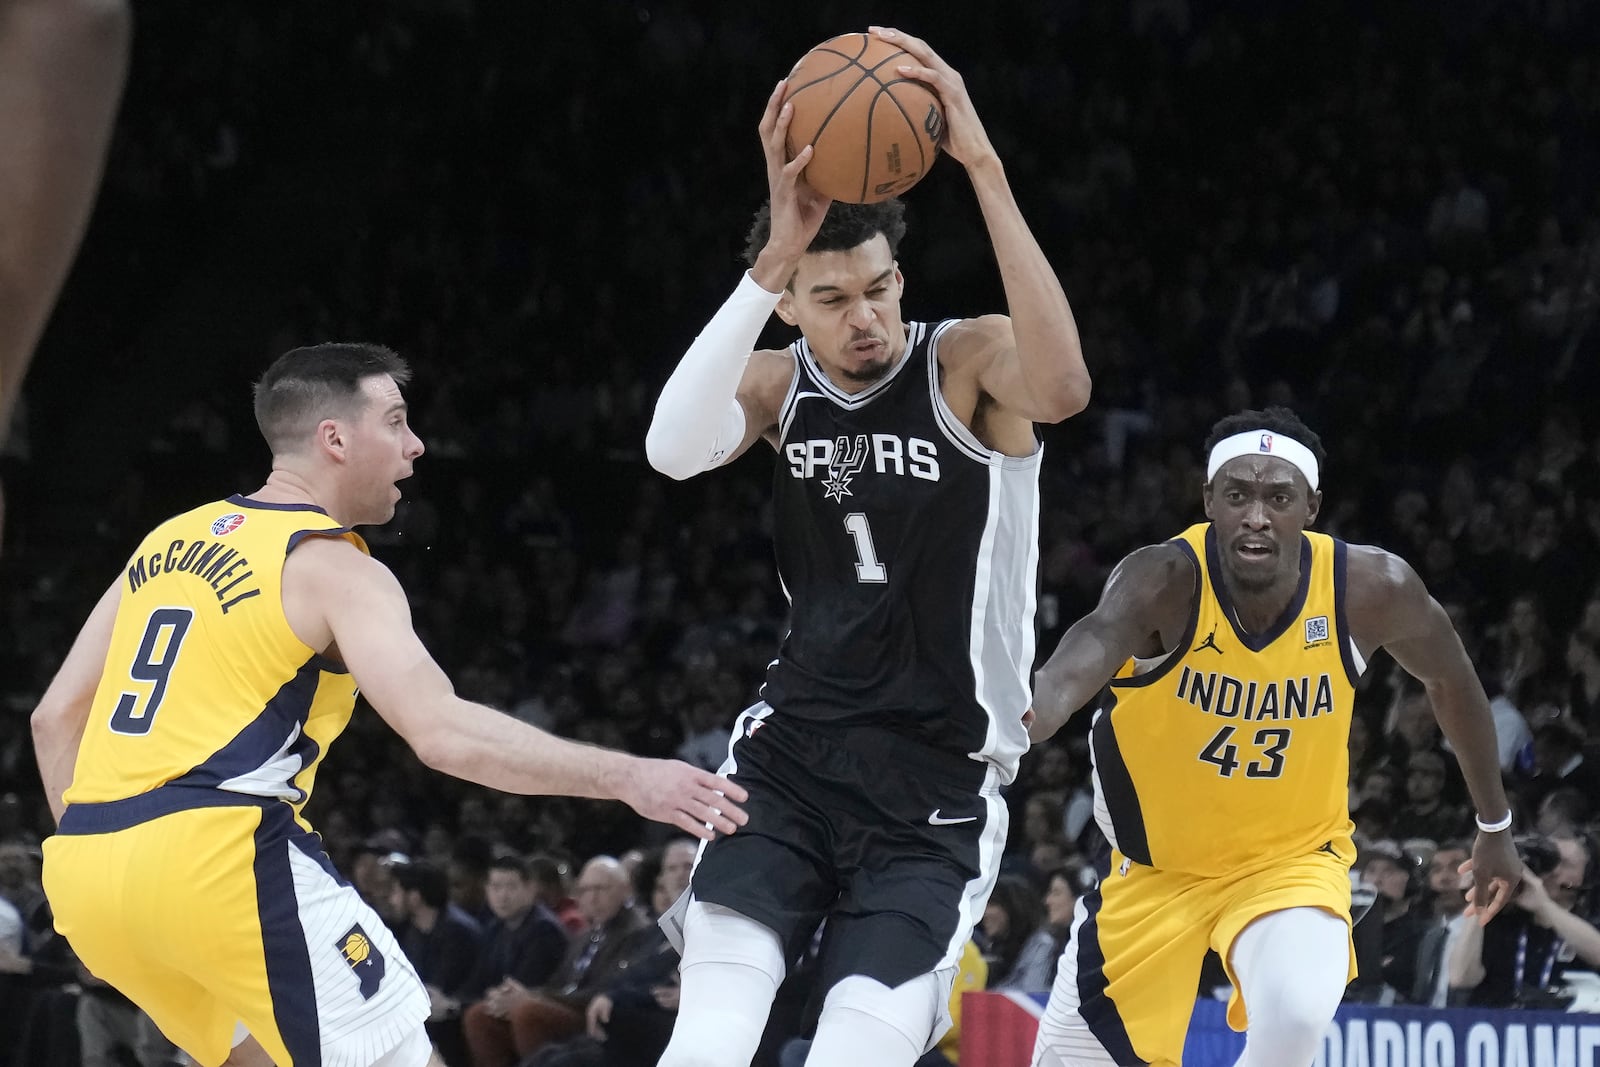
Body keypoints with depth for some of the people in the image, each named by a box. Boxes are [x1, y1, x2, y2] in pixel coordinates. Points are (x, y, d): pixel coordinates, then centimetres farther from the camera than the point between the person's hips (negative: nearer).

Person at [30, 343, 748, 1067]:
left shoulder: (168, 540, 20)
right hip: (216, 856, -8)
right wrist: (626, 778, -12)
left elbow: (56, 717, 21)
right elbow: (445, 734, -15)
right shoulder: (333, 566, -3)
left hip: (83, 872, 8)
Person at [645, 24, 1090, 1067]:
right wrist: (773, 258, -31)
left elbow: (1063, 387, -35)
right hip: (794, 755, 3)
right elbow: (675, 449, -20)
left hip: (936, 787, -3)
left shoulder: (968, 363, -9)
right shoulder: (782, 383, 3)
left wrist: (984, 167, -40)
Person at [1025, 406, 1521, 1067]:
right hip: (1156, 866, 0)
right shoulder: (1165, 580, -28)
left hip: (1293, 858, 0)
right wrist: (1029, 720, -74)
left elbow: (1449, 679, 3)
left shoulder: (1370, 588, -19)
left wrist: (1494, 826, 12)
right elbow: (1093, 647, -51)